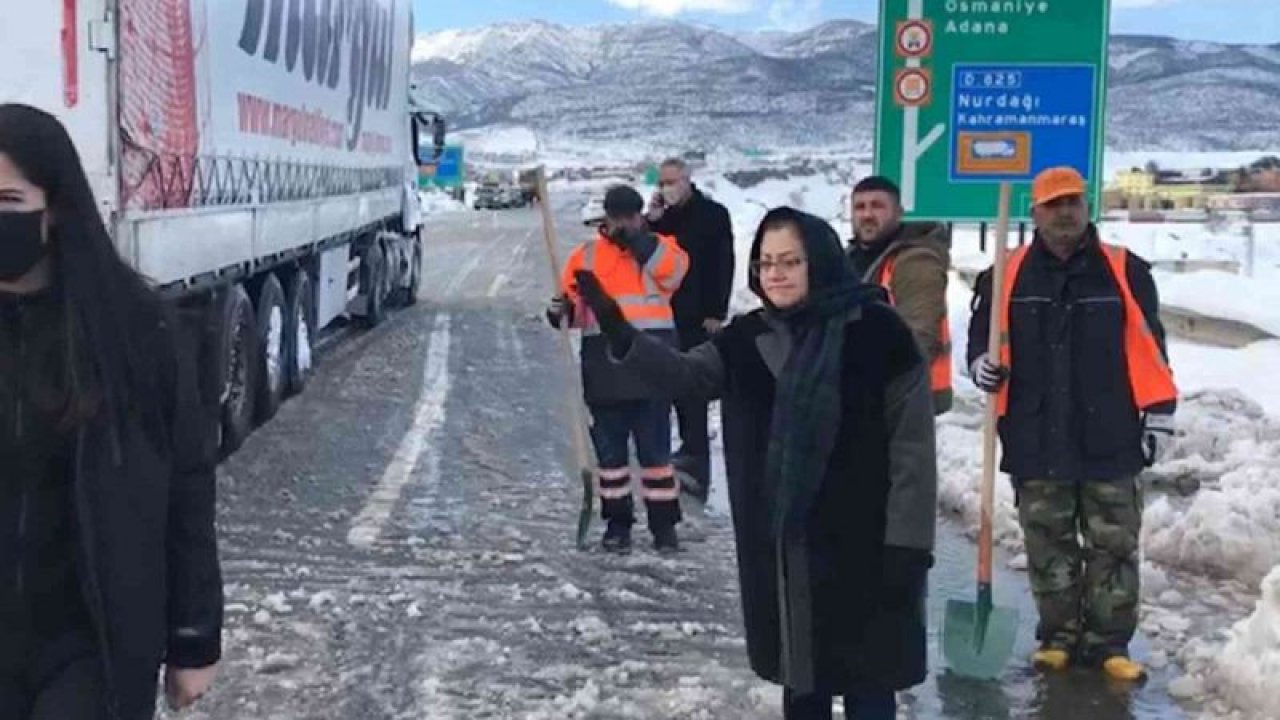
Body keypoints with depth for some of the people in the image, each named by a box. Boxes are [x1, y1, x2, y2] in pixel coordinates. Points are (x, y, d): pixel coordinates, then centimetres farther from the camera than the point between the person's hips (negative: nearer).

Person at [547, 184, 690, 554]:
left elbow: (673, 271, -12)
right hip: (605, 362, 2)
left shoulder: (660, 247, 8)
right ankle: (618, 521, 18)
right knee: (610, 447, 7)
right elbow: (573, 295, 11)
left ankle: (663, 523, 9)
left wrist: (638, 241, -16)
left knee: (655, 445, 0)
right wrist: (563, 308, -11)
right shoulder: (587, 255, 12)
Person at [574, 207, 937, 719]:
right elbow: (686, 373, -7)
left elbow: (913, 446, -10)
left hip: (862, 543, -5)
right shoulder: (749, 338, 6)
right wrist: (620, 335, -23)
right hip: (782, 547, 5)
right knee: (801, 679, 17)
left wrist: (908, 544, -13)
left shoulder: (877, 331, -11)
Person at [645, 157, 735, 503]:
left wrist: (716, 313, -13)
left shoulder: (713, 214, -3)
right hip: (667, 317, 6)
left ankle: (695, 458, -16)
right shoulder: (662, 218, 15)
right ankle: (692, 451, 19)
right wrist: (651, 222, -5)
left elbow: (724, 265, -8)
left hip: (698, 318, -6)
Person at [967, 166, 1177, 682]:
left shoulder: (1126, 272, 1)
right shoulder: (1006, 276, 2)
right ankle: (1058, 636, 22)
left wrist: (1159, 417, 1)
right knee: (1049, 547, 10)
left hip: (1111, 440, -1)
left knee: (1114, 546, 6)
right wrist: (984, 365, -10)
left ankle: (1108, 641, 16)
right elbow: (982, 338, 12)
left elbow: (1149, 351, 3)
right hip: (1035, 441, 1)